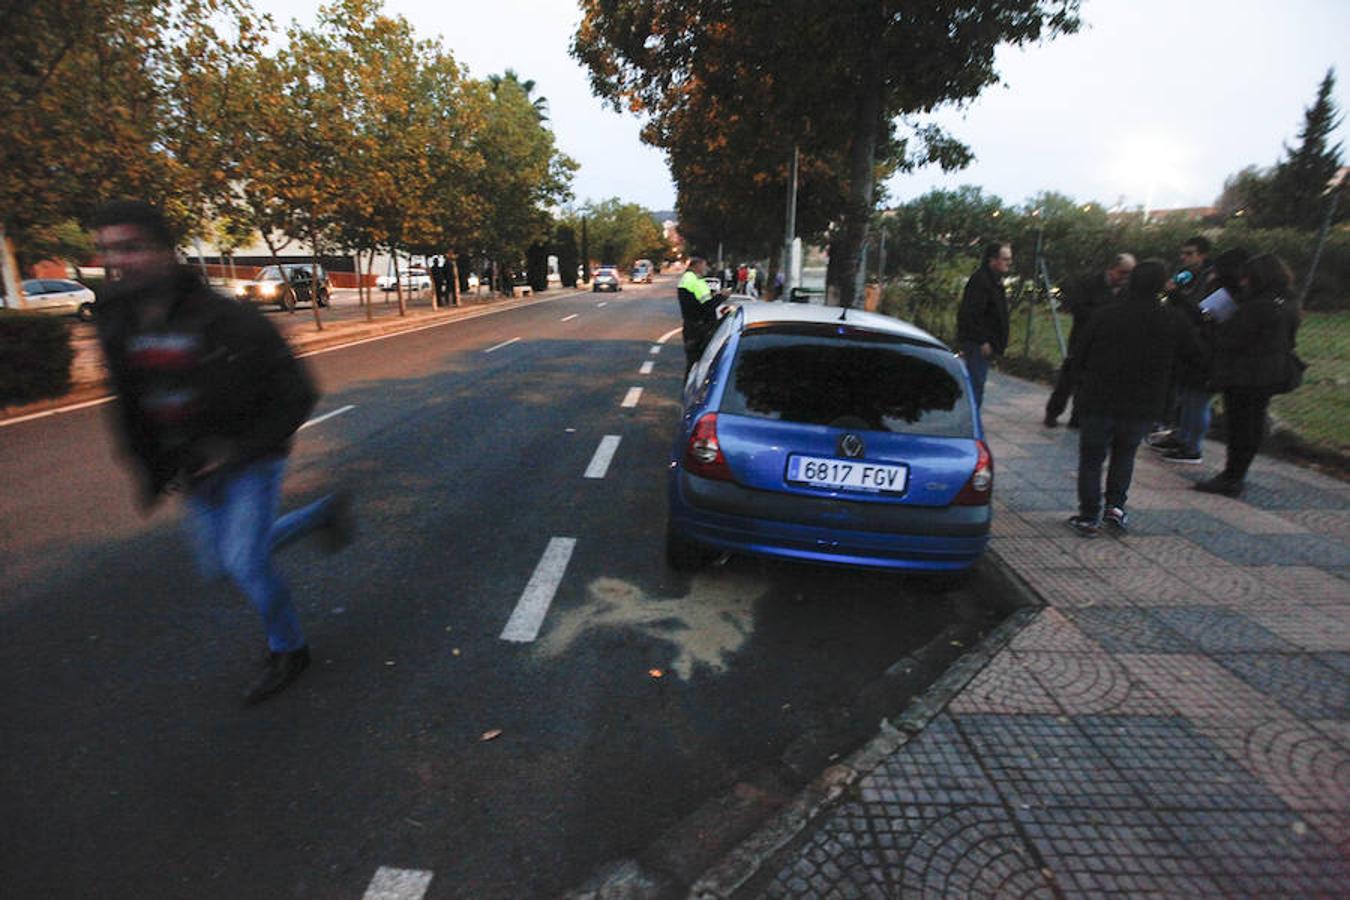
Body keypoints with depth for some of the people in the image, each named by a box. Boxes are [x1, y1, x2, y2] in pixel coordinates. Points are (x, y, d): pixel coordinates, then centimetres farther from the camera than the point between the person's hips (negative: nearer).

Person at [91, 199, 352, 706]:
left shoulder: (229, 322, -22)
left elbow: (297, 395, -17)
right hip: (197, 469, 7)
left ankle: (287, 650, 18)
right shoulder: (117, 326, -3)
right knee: (220, 563, 16)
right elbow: (130, 409, 11)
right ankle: (324, 514, 36)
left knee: (244, 560, -9)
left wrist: (242, 449, -21)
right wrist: (151, 470, 5)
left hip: (252, 460, -7)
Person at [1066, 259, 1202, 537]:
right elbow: (1194, 351, 11)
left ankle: (1088, 517, 6)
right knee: (1125, 454, 22)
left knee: (1091, 459, 6)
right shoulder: (1170, 322, -4)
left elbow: (1081, 356, -3)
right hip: (1141, 406, 2)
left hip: (1099, 401, -2)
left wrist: (1082, 385, 12)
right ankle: (1116, 505, 13)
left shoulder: (1106, 316, -9)